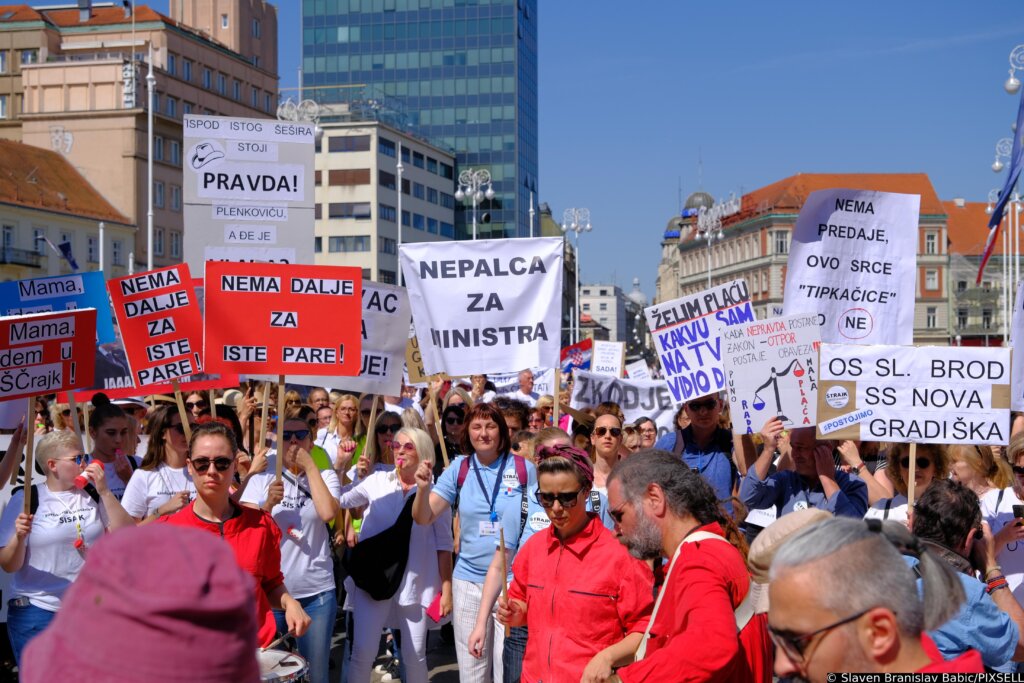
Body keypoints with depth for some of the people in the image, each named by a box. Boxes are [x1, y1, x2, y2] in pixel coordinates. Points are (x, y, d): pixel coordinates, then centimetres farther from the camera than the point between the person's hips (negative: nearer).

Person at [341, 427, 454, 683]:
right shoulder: (377, 481, 2)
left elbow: (444, 542, 1)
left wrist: (446, 589, -1)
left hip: (417, 582, -1)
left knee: (415, 656, 8)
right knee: (363, 653, -1)